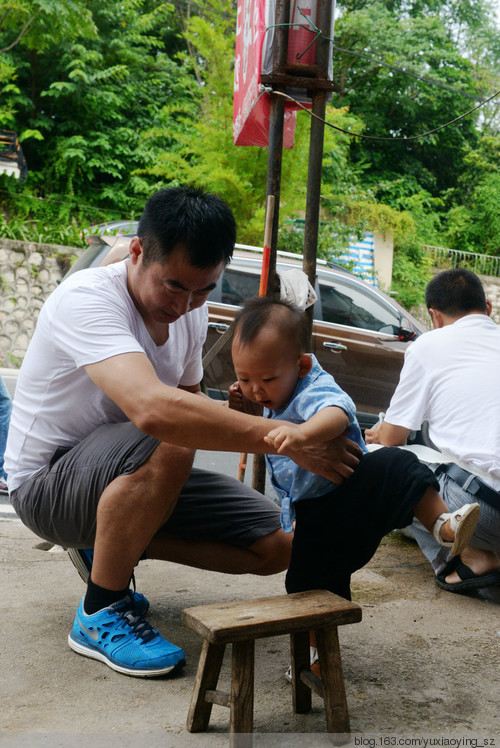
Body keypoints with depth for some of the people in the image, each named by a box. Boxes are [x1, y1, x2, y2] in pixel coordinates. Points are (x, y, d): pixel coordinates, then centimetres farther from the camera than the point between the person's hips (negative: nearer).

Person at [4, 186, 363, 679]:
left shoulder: (191, 313, -1)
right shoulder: (86, 300, -27)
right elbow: (153, 408, -44)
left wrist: (235, 412, -10)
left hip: (138, 473, 8)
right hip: (47, 484, -7)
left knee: (275, 545, -3)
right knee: (168, 444, -38)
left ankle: (109, 547, 10)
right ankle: (99, 616, -17)